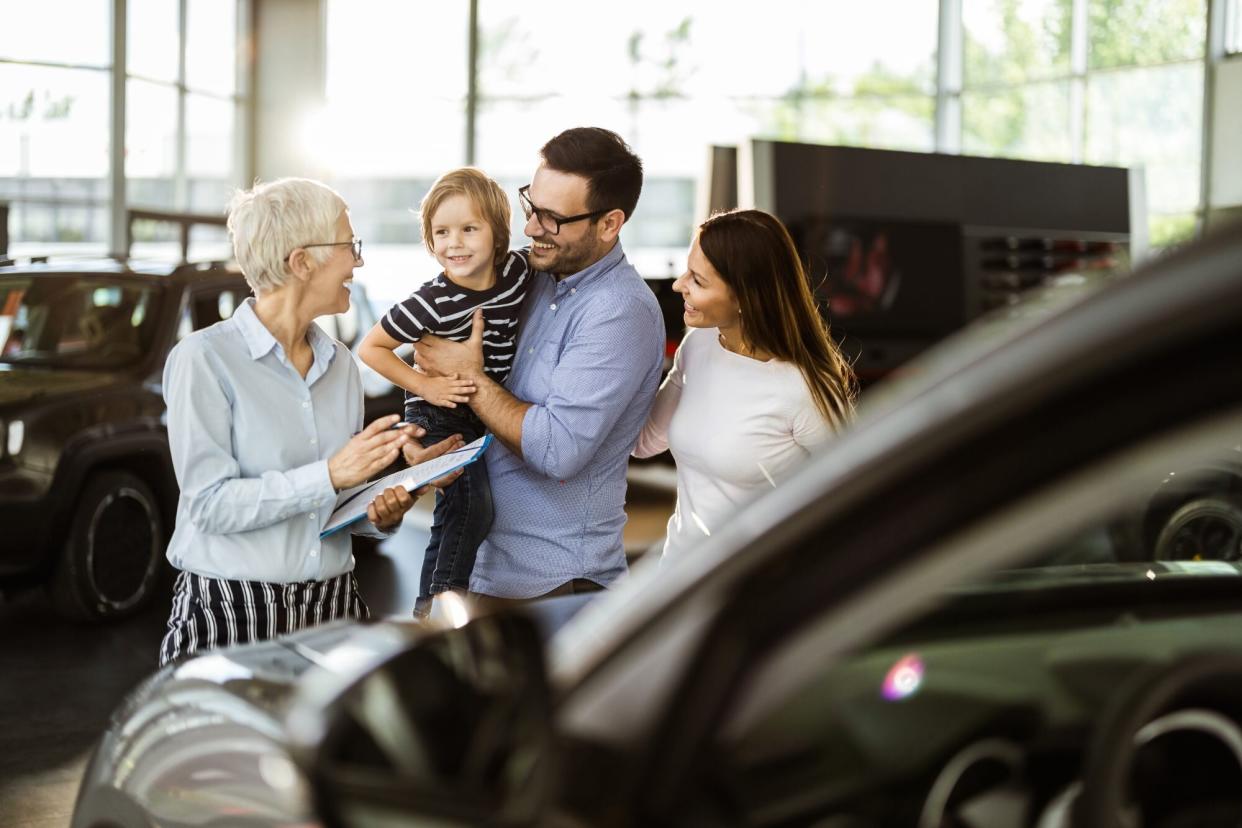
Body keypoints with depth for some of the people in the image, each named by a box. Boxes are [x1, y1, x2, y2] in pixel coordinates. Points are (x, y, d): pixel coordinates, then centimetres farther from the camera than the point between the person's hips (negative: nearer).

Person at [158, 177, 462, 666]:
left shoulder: (340, 365, 9)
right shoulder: (204, 359, -9)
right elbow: (210, 504, -17)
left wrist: (381, 514, -5)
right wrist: (329, 475, -24)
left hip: (331, 607, 5)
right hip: (230, 608, -5)